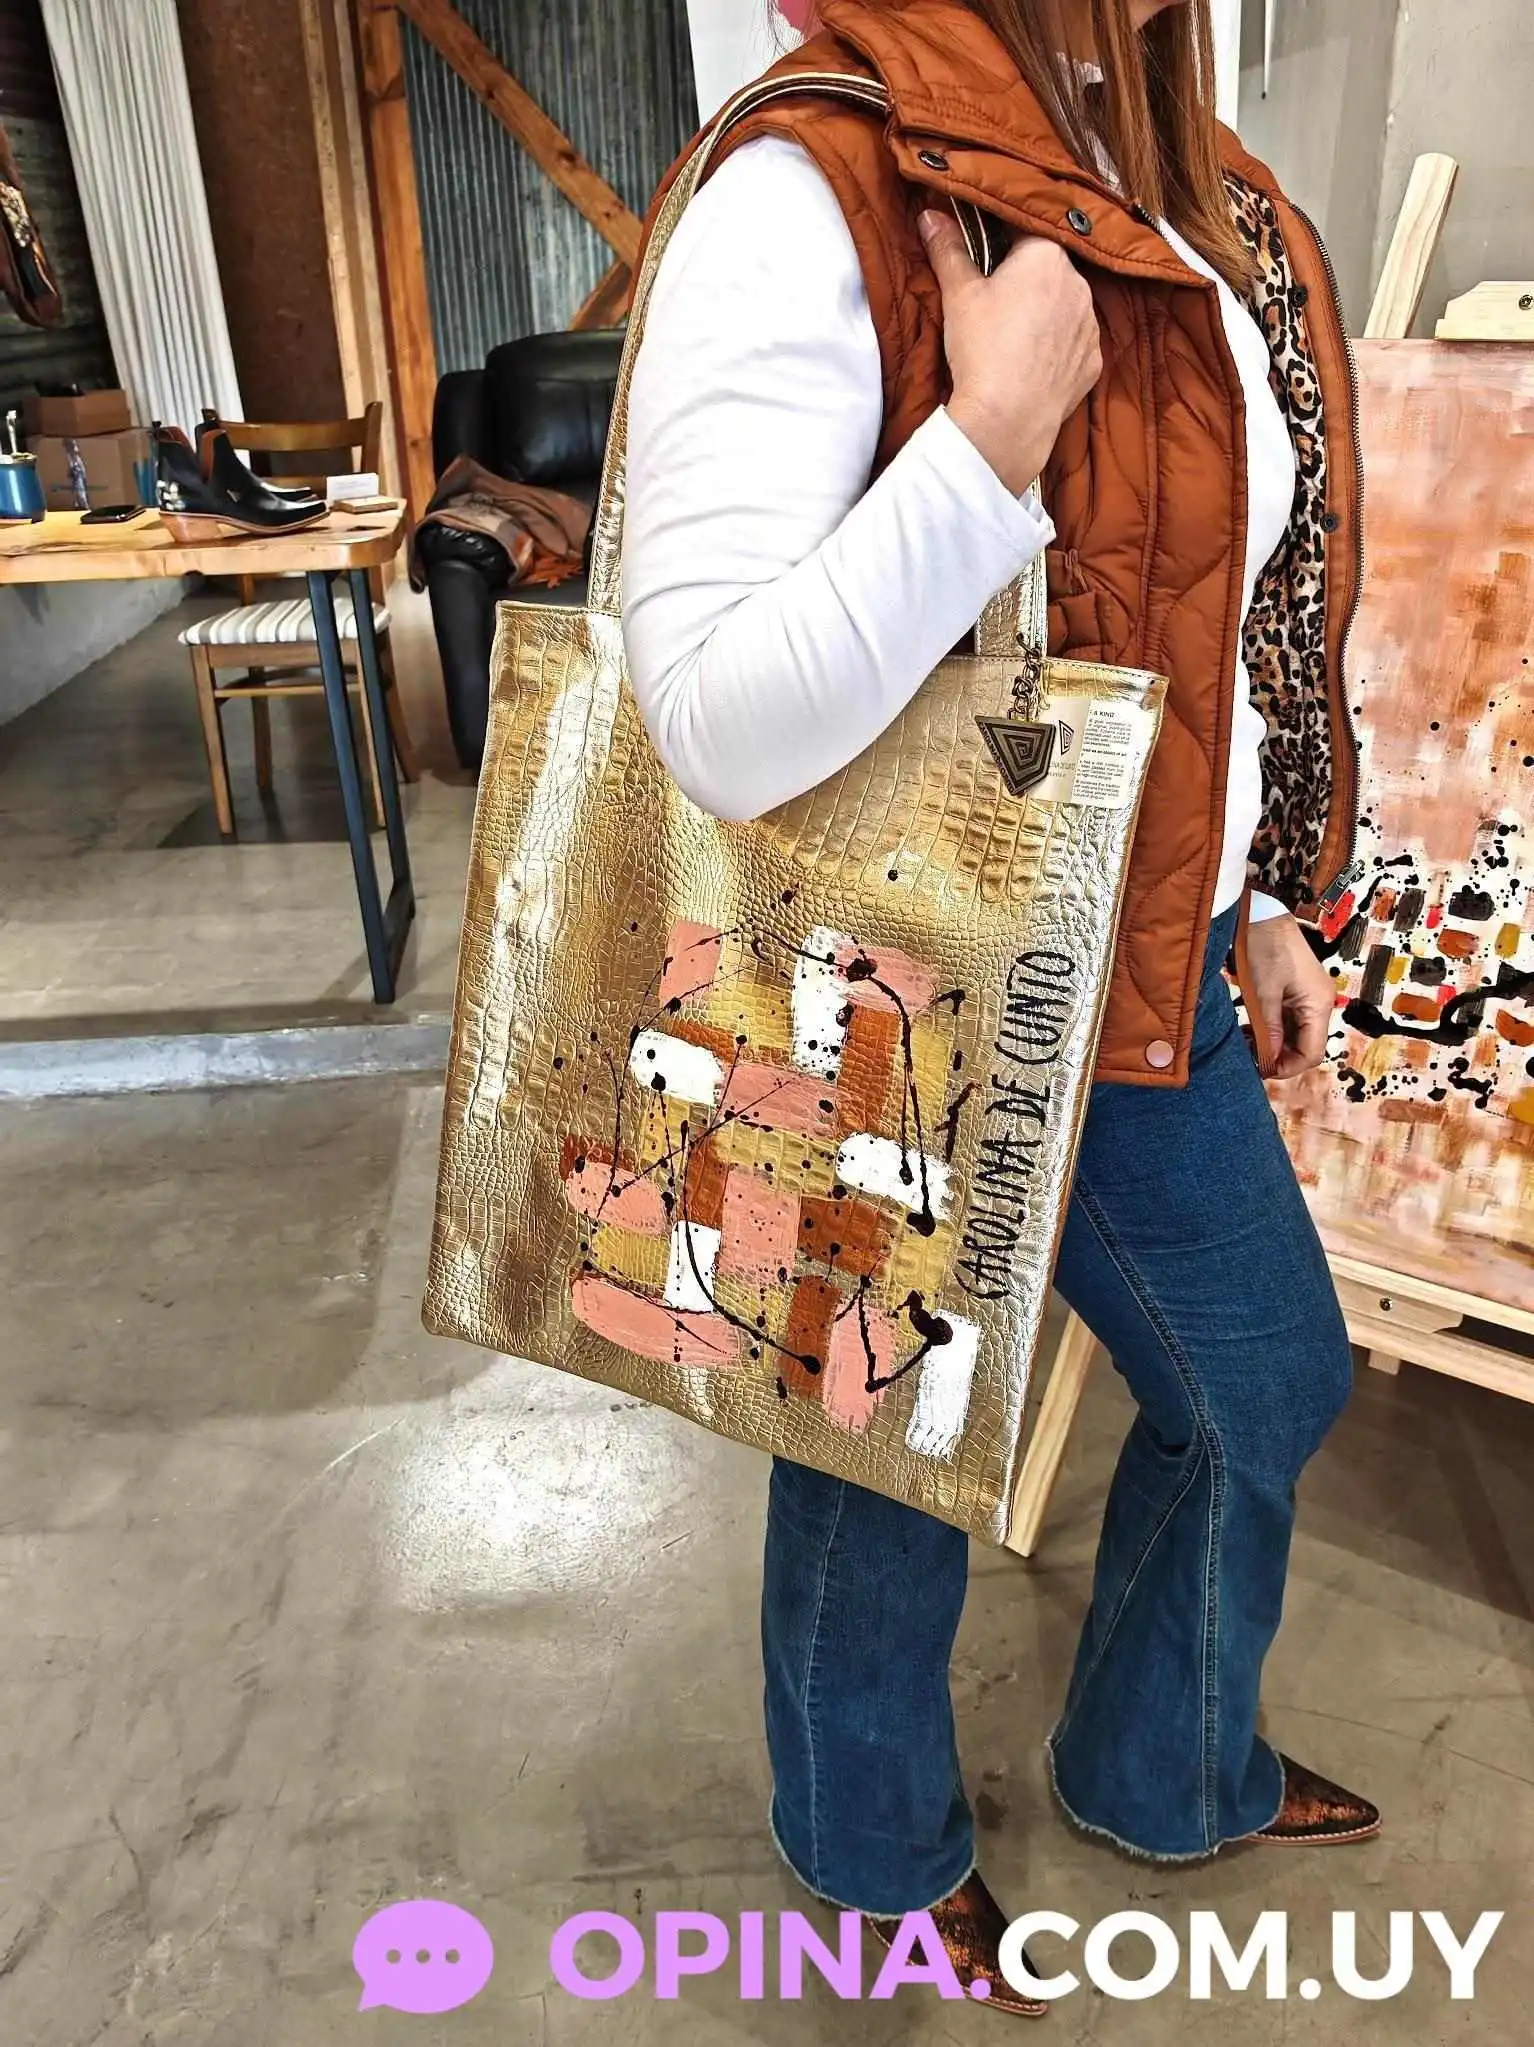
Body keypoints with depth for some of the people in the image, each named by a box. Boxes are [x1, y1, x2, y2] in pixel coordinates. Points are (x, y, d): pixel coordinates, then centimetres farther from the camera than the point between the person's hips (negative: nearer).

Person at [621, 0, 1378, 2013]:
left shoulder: (1183, 200, 7)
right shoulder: (811, 201, -19)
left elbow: (1219, 626, 13)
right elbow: (723, 725, -29)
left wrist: (1255, 907, 15)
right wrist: (1002, 430, -29)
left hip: (1145, 970, 8)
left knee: (1271, 1380, 23)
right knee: (896, 1449, 16)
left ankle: (1163, 1765, 54)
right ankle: (876, 1838, 51)